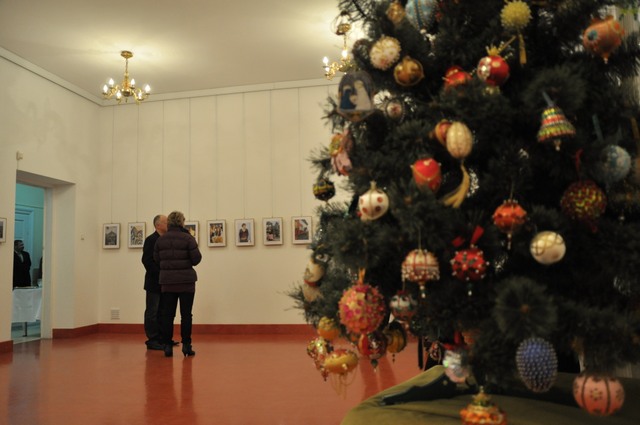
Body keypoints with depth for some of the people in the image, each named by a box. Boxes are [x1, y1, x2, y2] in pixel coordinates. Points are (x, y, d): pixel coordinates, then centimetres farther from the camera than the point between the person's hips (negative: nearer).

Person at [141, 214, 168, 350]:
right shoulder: (151, 240, -9)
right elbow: (146, 260, -16)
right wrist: (160, 274, -18)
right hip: (154, 283, -7)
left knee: (162, 312, 11)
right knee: (152, 312, -1)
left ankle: (161, 339, 18)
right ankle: (152, 340, 4)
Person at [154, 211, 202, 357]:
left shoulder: (160, 240, 3)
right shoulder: (188, 238, -8)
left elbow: (156, 259, 4)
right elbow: (196, 259, -12)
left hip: (167, 281, 3)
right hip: (186, 281, -3)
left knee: (167, 314, 8)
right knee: (186, 314, 3)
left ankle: (168, 346, 8)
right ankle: (186, 345, 3)